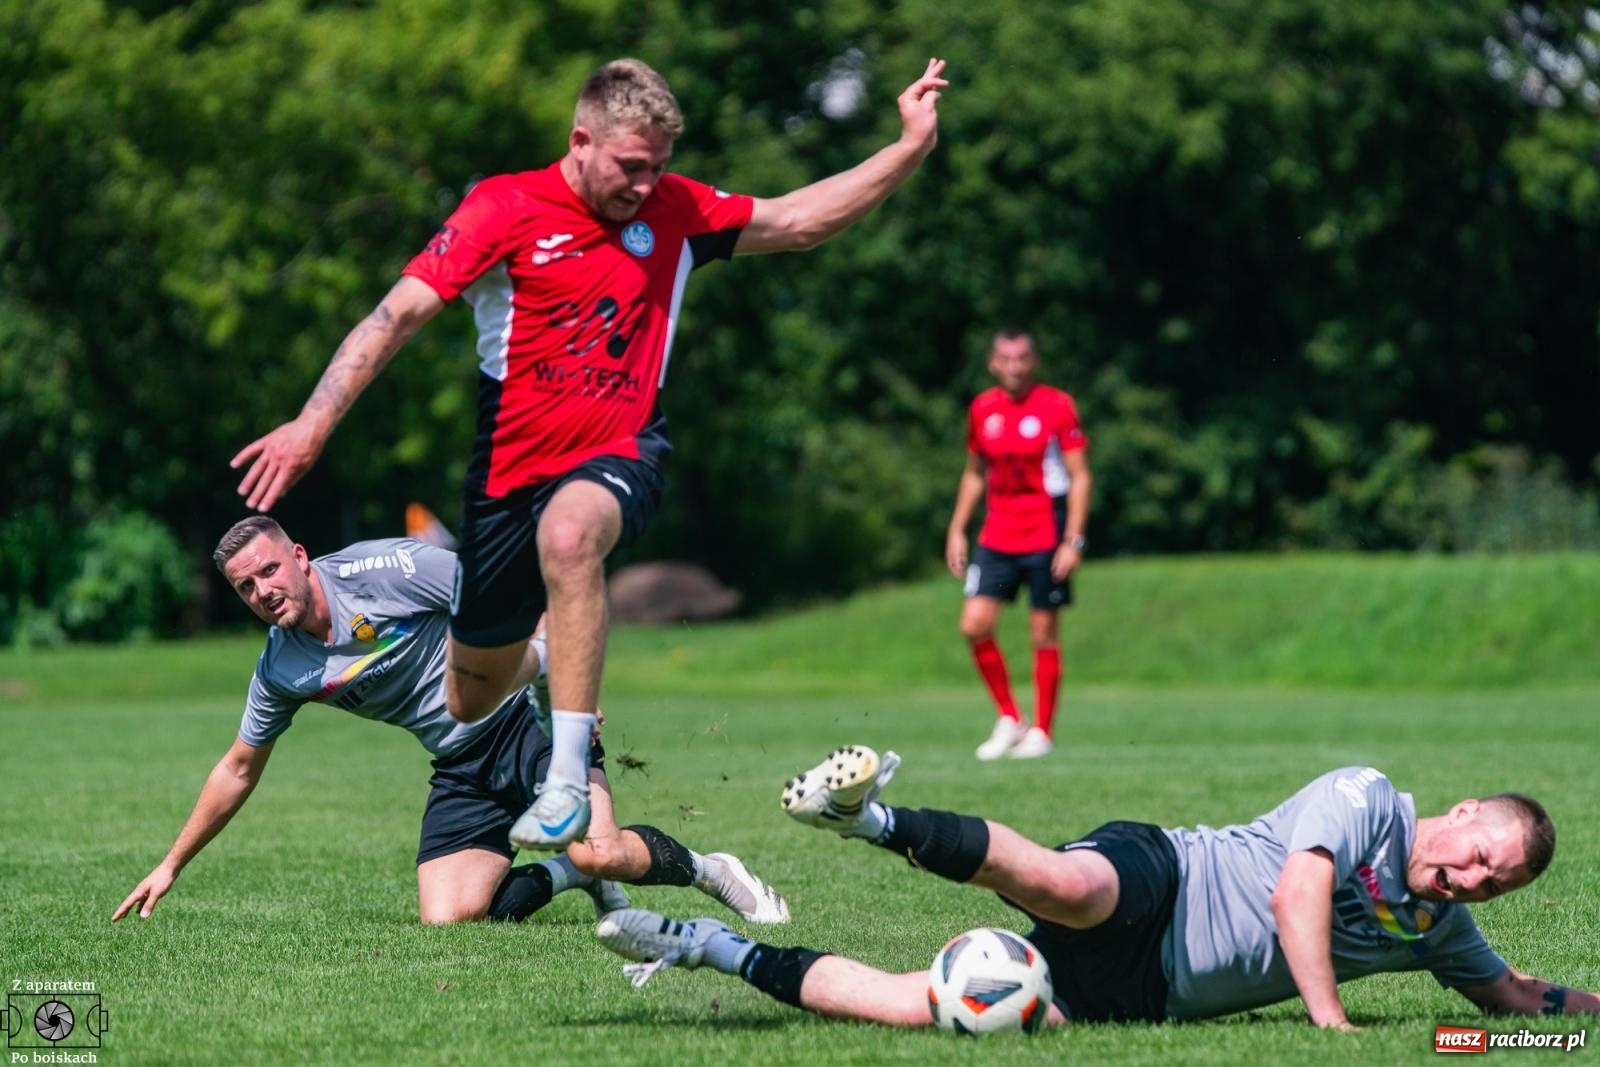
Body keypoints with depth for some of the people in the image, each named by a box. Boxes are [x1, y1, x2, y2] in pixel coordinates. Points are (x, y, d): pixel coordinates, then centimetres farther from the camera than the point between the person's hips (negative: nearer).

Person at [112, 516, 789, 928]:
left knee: (599, 851, -29)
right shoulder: (280, 670, 3)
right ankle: (571, 875, 9)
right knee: (447, 917, -16)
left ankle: (707, 870, 1)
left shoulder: (381, 569, -14)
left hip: (525, 715, -5)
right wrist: (172, 865, 18)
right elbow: (238, 770, 17)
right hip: (461, 770, 5)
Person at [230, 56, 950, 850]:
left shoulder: (675, 212, 2)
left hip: (619, 456, -1)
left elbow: (800, 221, 12)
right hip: (512, 464, 1)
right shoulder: (505, 209, -9)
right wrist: (312, 424, -22)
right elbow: (400, 313, -13)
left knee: (567, 533, -38)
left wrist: (912, 147, 4)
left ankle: (567, 779, -37)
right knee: (475, 686, 10)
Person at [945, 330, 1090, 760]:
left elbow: (1080, 476, -6)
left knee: (1043, 631, 0)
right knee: (974, 624, -8)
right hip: (997, 536, 4)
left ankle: (1041, 732, 12)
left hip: (1045, 537, -4)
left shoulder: (1057, 407, -6)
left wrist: (1073, 540, -13)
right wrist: (957, 530, 11)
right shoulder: (982, 409, 6)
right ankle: (1008, 720, 6)